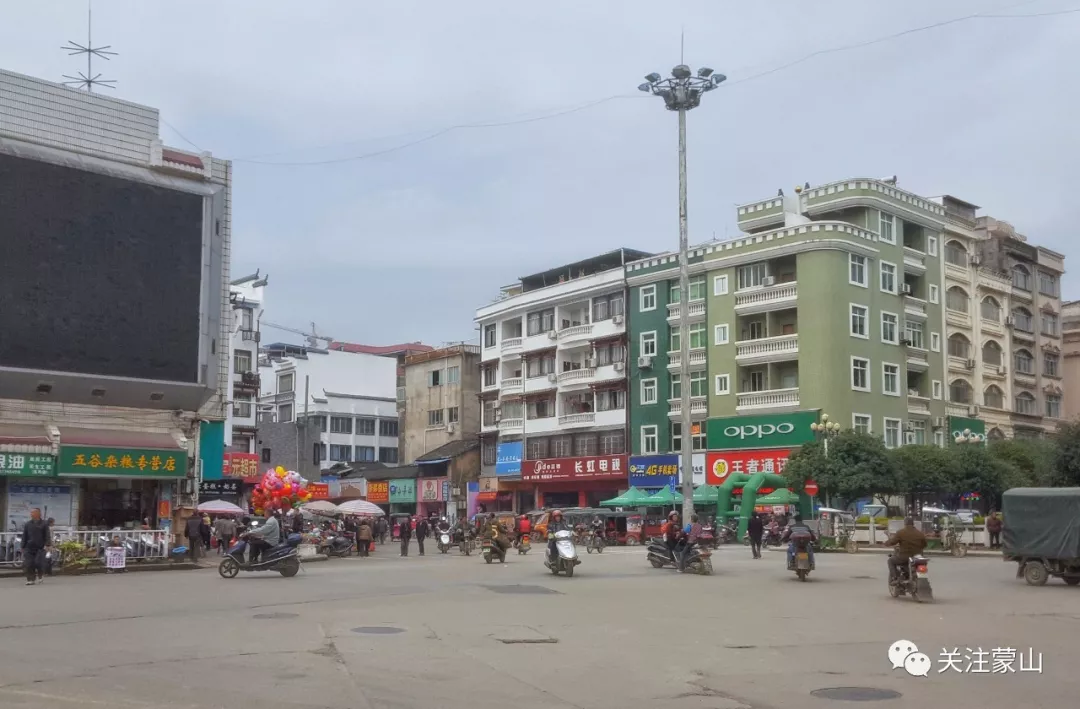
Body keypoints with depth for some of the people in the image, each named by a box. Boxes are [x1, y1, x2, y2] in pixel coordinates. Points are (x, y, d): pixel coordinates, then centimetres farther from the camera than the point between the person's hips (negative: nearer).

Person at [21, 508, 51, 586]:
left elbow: (47, 536, -1)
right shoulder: (27, 524, 11)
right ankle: (30, 579, 4)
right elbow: (24, 536, 14)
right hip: (29, 547, 3)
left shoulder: (44, 524, 3)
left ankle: (40, 576, 18)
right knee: (29, 564, -5)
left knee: (38, 563, -9)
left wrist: (47, 545, -13)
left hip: (40, 548, -3)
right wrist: (23, 547, 10)